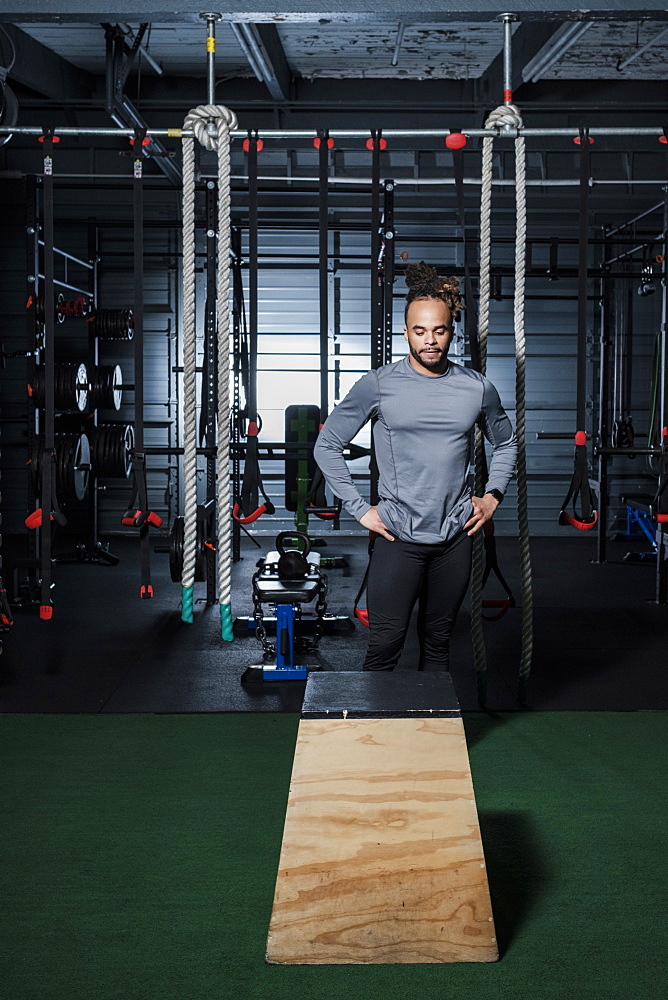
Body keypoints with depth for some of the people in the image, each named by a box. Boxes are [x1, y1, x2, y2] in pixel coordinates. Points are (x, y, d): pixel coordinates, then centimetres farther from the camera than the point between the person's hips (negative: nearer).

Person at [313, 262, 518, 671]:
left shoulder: (478, 388, 4)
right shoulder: (378, 385, -4)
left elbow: (506, 443, 22)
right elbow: (328, 446, 2)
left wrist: (493, 495, 8)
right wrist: (359, 509, -4)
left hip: (456, 537, 3)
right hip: (398, 537, -3)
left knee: (438, 642, 13)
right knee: (385, 646, -3)